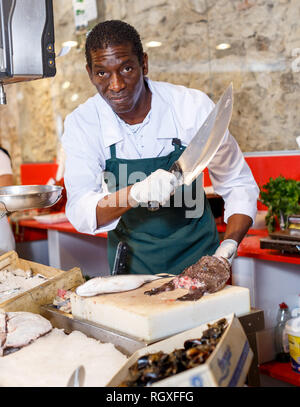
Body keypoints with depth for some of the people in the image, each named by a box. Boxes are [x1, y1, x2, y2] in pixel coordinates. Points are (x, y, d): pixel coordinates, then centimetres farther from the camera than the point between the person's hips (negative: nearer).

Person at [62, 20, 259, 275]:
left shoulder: (193, 106, -11)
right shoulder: (81, 124, -8)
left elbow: (239, 185, -2)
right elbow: (80, 213, -18)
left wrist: (229, 247, -17)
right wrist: (137, 194, -35)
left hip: (197, 257, -1)